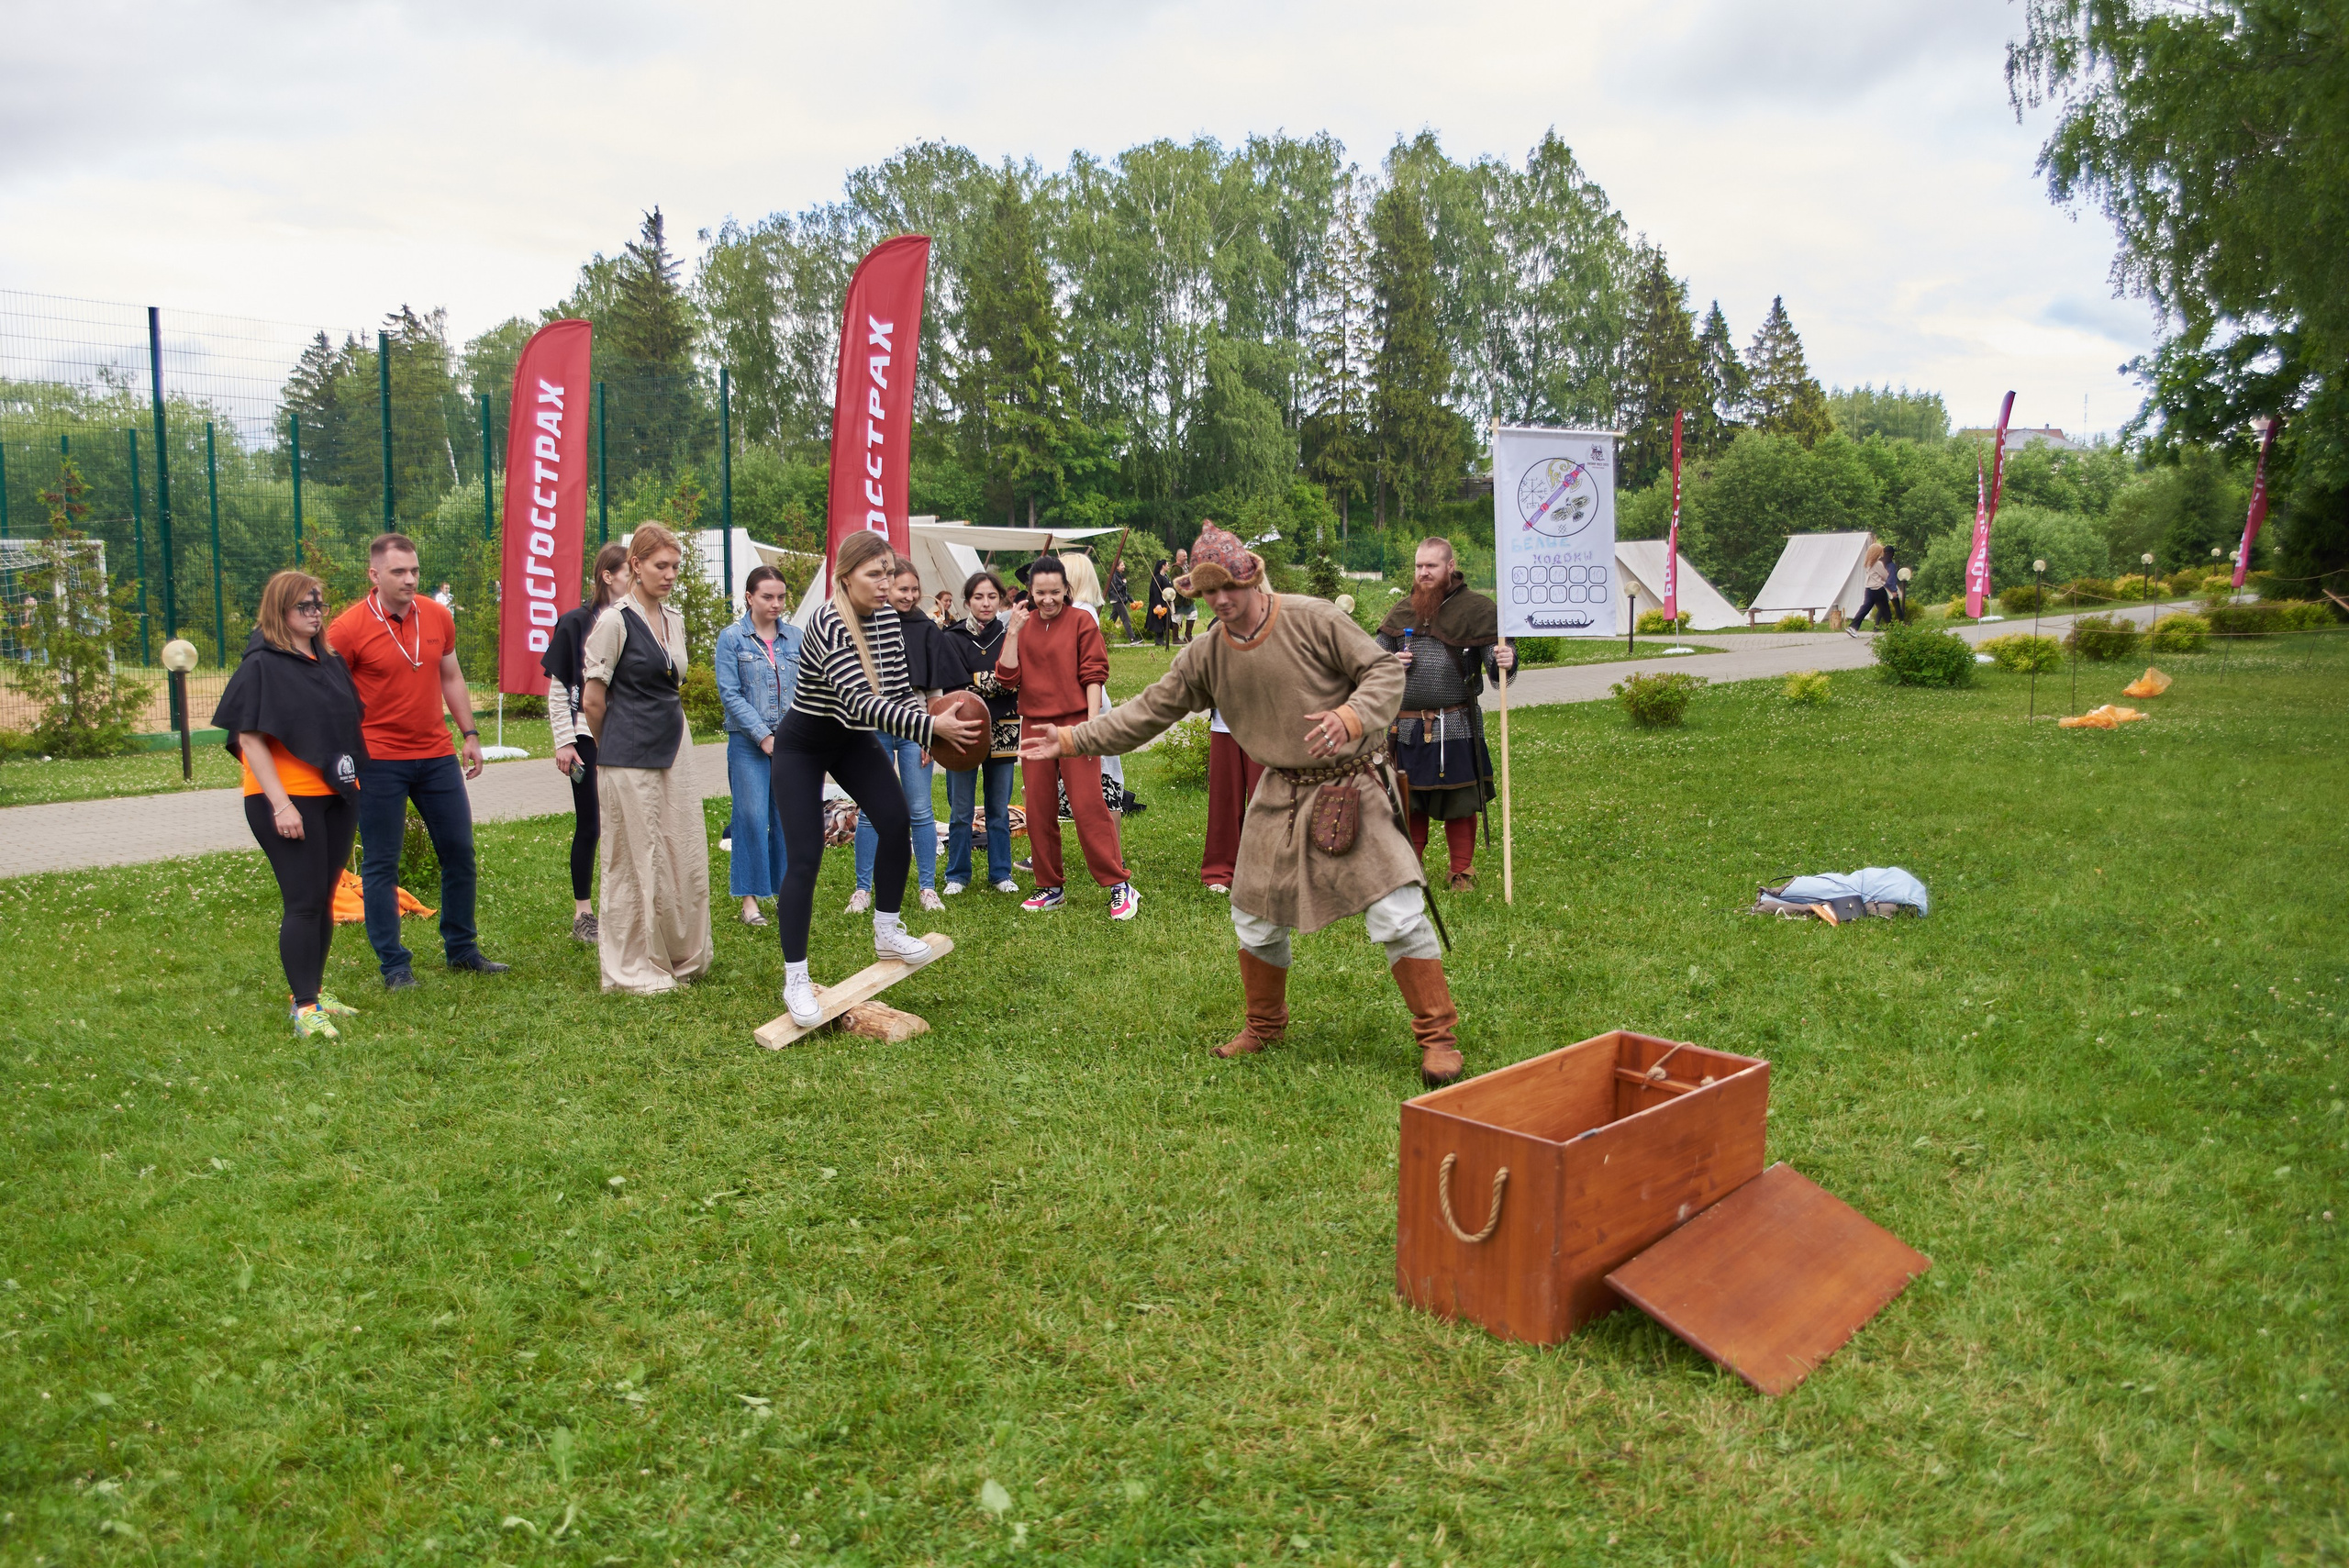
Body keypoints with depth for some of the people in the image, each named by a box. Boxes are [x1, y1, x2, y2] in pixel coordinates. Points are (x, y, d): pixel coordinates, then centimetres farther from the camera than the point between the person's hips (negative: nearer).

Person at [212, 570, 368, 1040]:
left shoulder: (329, 662, 13)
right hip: (288, 801, -7)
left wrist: (354, 784, 15)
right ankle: (304, 1007, -2)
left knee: (324, 899, 12)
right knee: (303, 903, -7)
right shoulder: (261, 666, -8)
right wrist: (280, 803, -18)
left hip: (336, 796, 7)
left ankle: (312, 991, 23)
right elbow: (249, 738, -12)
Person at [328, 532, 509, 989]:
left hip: (437, 755, 5)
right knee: (381, 863, 2)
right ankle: (394, 964, 11)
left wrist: (470, 734, 13)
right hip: (378, 761, -5)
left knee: (459, 851, 8)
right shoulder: (348, 628, -9)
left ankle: (462, 949, 22)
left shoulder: (437, 617, 5)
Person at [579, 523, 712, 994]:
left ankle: (682, 959, 24)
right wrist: (617, 747, 6)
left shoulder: (675, 620, 12)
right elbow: (593, 700, -7)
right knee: (637, 864, 1)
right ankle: (633, 971, 14)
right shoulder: (615, 620, -10)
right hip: (629, 760, -7)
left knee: (687, 861, 9)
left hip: (675, 748, 7)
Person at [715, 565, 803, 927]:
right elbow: (730, 693, -6)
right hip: (748, 741, -3)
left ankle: (786, 888, 17)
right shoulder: (732, 638, -1)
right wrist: (764, 736, -11)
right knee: (752, 816, -4)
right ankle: (749, 896, 4)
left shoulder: (796, 637, 7)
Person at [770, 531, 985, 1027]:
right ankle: (795, 980, 2)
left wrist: (935, 732, -21)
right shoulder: (828, 624, -29)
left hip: (853, 741, 6)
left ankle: (887, 933, 7)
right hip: (803, 747, -6)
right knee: (804, 859, -9)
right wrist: (933, 726, -44)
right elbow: (862, 702, -39)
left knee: (896, 821, -12)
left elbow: (900, 690, -3)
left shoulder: (886, 618, -7)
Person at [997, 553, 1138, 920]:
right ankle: (1051, 888, 20)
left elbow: (1094, 676, -4)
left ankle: (1120, 886, -4)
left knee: (1087, 804, -10)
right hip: (1035, 725, 5)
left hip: (1075, 722, -5)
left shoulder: (1081, 622, -1)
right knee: (1038, 810, 7)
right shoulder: (1022, 626, 10)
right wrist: (1013, 633, -7)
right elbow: (1008, 678, 2)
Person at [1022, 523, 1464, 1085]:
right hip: (1283, 795, 5)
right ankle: (1264, 1026, 37)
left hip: (1352, 784, -5)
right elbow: (1150, 710, 7)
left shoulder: (1313, 618, -14)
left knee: (1397, 916, -10)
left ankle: (1438, 1036, 4)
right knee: (1256, 920, 13)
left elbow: (1384, 672, -12)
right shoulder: (1204, 655, 0)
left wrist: (1351, 716, -31)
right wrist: (1072, 738, 2)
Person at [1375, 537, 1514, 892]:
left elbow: (1494, 660, -7)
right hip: (1407, 726, 4)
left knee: (1458, 803, 4)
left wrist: (1506, 660, -31)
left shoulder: (1476, 608, -2)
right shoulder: (1401, 611, 11)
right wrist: (1390, 662, -3)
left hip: (1455, 727, -3)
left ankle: (1463, 872, 19)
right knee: (1409, 802, 11)